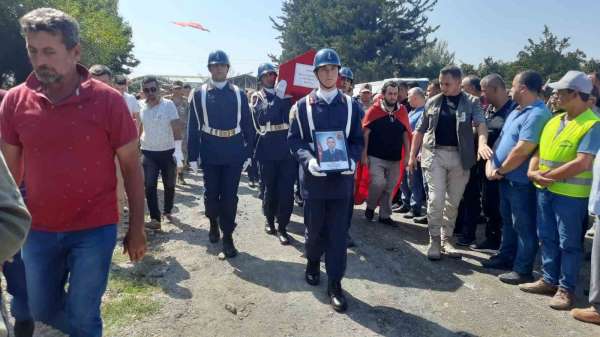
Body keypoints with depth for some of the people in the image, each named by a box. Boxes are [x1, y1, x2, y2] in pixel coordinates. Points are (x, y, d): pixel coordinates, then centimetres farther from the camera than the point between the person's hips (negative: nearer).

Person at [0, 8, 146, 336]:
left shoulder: (108, 100, -12)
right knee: (43, 310, 19)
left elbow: (131, 167, -6)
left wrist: (136, 228, -4)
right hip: (38, 230, 4)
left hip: (94, 229, -3)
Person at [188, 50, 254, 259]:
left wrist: (248, 153, 3)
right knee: (211, 193, 11)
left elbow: (247, 125, 7)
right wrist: (193, 156, -4)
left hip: (234, 154, 0)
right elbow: (193, 127, 0)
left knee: (230, 196, 2)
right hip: (210, 154, 0)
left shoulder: (239, 94, 5)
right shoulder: (199, 94, 2)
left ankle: (227, 237, 12)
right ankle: (213, 222, 40)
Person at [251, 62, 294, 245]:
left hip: (288, 148, 1)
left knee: (287, 189, -2)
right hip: (268, 149, 0)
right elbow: (264, 114, -13)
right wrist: (279, 97, -20)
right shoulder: (258, 97, 7)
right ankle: (269, 219, 32)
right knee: (270, 187, 11)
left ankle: (282, 226, 9)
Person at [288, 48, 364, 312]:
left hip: (342, 178, 1)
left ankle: (335, 283, 11)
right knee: (314, 227, 12)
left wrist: (352, 160, -12)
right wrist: (308, 160, -17)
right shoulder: (303, 106, 2)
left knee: (338, 231, 2)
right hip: (314, 177, 0)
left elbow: (358, 140, 8)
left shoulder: (351, 105, 6)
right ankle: (313, 261, 41)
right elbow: (294, 139, 0)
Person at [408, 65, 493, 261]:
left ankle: (447, 239, 22)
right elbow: (420, 130, 11)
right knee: (436, 199, -5)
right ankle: (434, 240, 7)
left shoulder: (472, 102, 2)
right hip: (435, 154, 0)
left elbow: (480, 123, -15)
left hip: (460, 157, 0)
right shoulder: (432, 102, 7)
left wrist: (482, 143, -35)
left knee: (453, 201, 9)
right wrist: (412, 155, 7)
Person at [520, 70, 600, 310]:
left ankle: (566, 288, 17)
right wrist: (532, 172, -5)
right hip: (545, 190, 7)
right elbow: (539, 151, 13)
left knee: (569, 243, 5)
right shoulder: (554, 121, 11)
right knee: (547, 238, 15)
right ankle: (549, 280, 29)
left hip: (572, 194, -7)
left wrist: (548, 176, -17)